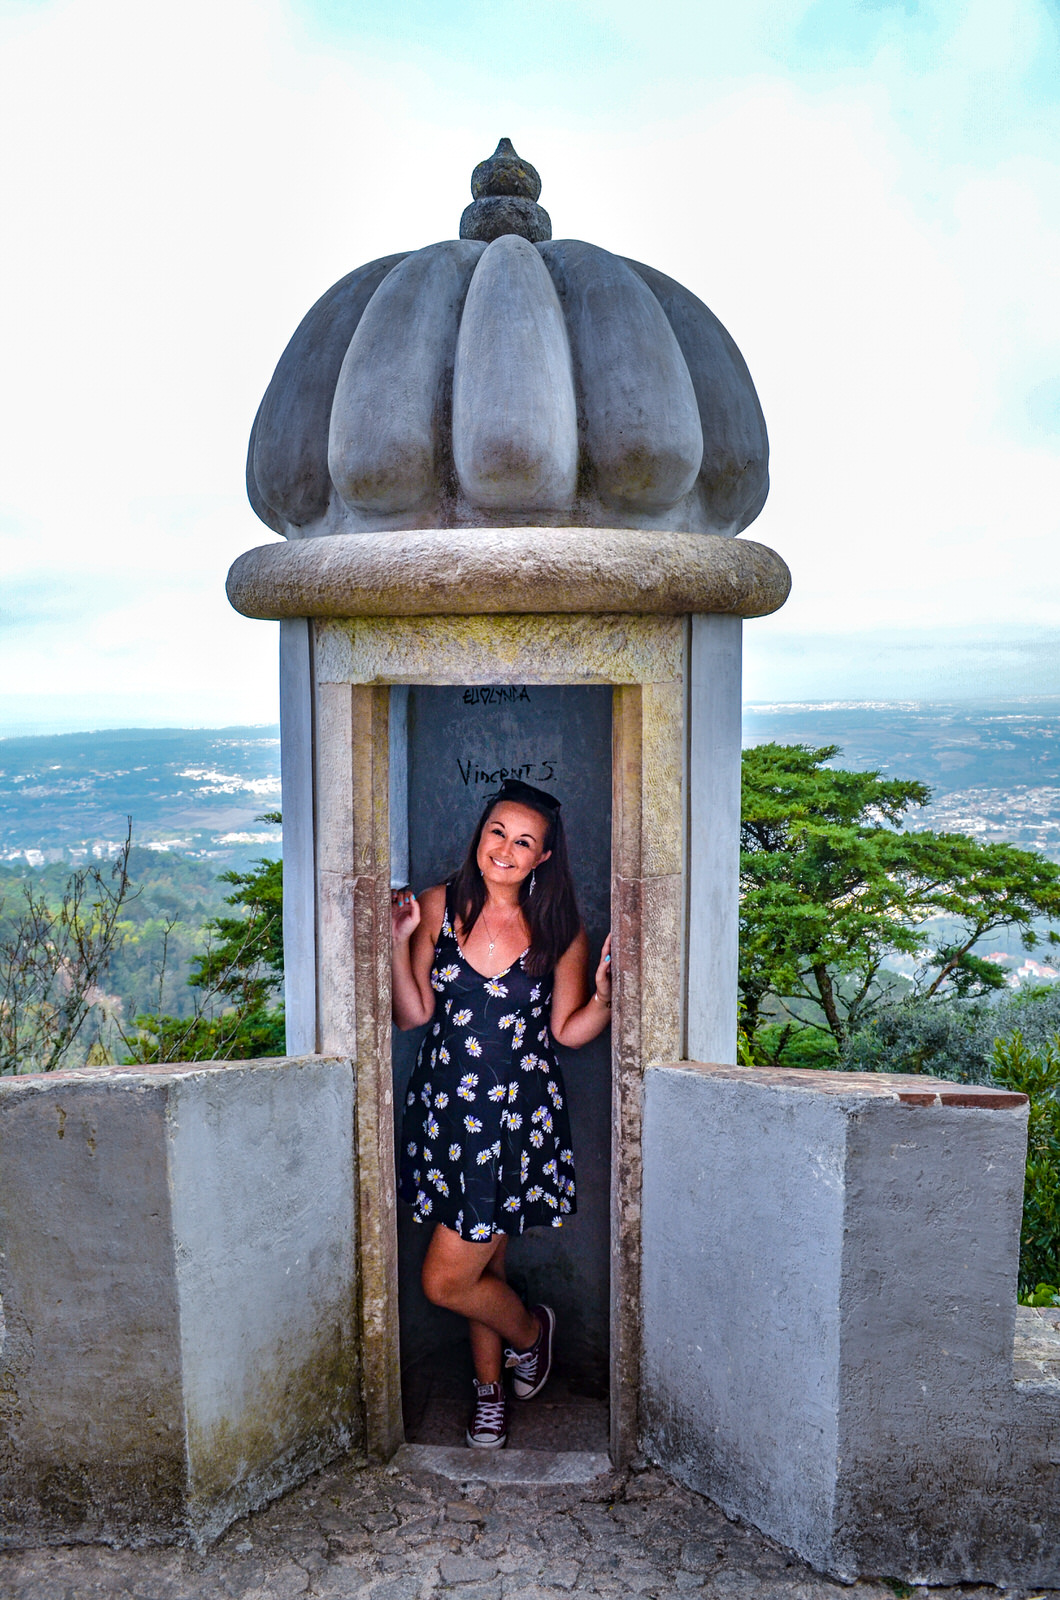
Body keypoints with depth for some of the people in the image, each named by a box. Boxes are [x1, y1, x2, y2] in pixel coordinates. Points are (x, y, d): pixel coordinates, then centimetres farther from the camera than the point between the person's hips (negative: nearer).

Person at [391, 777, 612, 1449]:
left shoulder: (559, 929, -6)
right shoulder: (440, 908, -2)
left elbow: (569, 1031, 1)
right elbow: (414, 1014, 0)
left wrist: (604, 995, -17)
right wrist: (400, 941, -12)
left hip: (520, 1115, -3)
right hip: (445, 1107, 3)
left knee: (446, 1281, -2)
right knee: (482, 1262, 16)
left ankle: (530, 1329, 31)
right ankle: (492, 1390, 43)